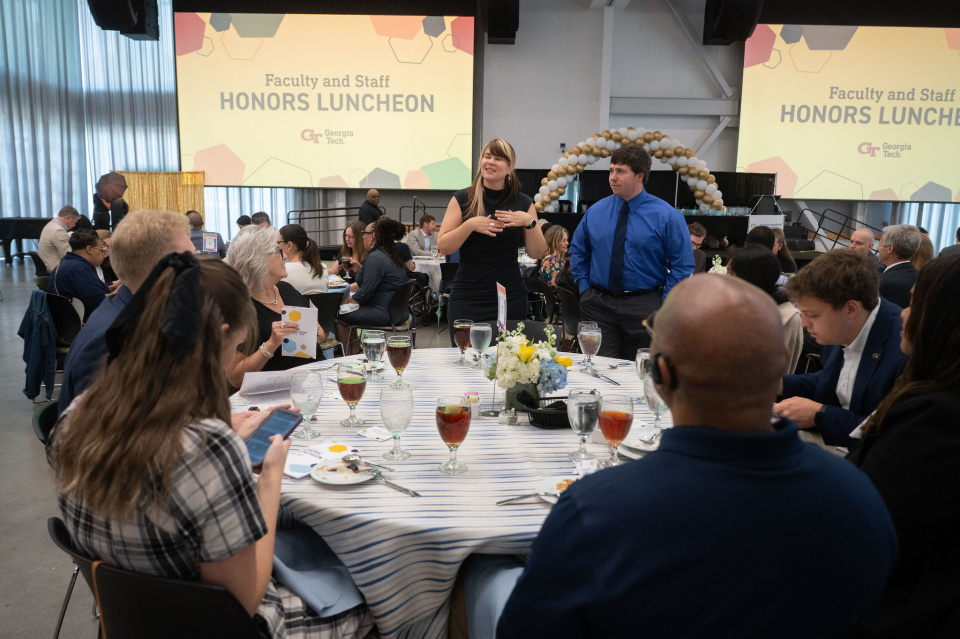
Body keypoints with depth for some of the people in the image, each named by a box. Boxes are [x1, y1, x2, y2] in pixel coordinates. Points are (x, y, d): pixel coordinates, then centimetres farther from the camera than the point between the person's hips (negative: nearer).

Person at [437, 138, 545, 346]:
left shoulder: (523, 203, 6)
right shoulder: (462, 199, 2)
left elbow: (537, 253, 2)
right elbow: (443, 247, -4)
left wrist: (529, 222, -12)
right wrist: (470, 225, -18)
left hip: (510, 299, 1)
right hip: (467, 299, -1)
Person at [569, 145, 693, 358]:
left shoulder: (666, 216, -4)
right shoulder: (595, 212, 5)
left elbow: (682, 266, -3)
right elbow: (578, 252, 18)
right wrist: (584, 288, 8)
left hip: (644, 307, -2)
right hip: (598, 304, 2)